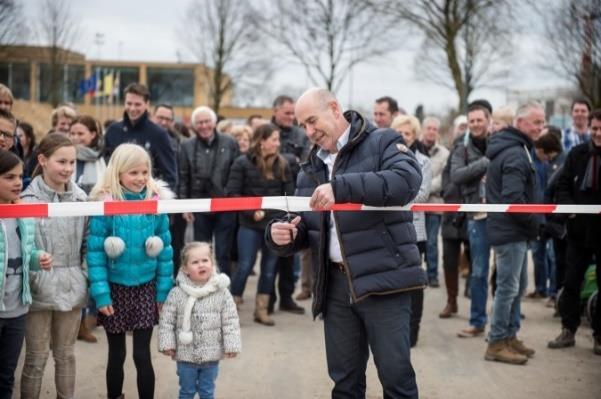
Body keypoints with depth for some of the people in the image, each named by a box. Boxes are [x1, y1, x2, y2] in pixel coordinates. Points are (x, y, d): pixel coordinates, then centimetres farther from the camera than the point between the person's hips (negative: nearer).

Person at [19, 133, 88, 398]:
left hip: (72, 289, 4)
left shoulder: (81, 198, 5)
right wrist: (36, 279, -14)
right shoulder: (28, 199, -9)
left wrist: (86, 277, 3)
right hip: (39, 290, -4)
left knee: (66, 354, 16)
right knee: (36, 357, 5)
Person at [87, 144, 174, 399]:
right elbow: (95, 252, -10)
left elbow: (165, 249, 1)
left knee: (142, 356, 2)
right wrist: (100, 293, -14)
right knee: (116, 355, 12)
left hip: (146, 288, 1)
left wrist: (164, 290, 0)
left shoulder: (157, 203, -5)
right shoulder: (105, 204, -12)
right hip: (115, 289, -1)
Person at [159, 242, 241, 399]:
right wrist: (167, 344, -9)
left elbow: (230, 321, -6)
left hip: (211, 355, 1)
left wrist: (231, 345, -9)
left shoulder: (221, 292, -9)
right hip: (186, 355, 0)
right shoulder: (176, 294, -11)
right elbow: (166, 321, -4)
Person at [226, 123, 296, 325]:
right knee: (245, 266, -4)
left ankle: (261, 310, 19)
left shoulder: (282, 164, 4)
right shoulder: (243, 163, -5)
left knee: (269, 268, 9)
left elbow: (289, 193, 5)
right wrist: (252, 212, -15)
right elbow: (233, 193, -8)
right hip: (250, 225, -4)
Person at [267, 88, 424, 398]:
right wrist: (282, 234, -10)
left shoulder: (382, 142, -3)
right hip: (336, 284, 6)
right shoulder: (311, 169, 15)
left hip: (382, 278, -5)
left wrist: (341, 186, -30)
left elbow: (407, 180, -23)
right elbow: (303, 228, 15)